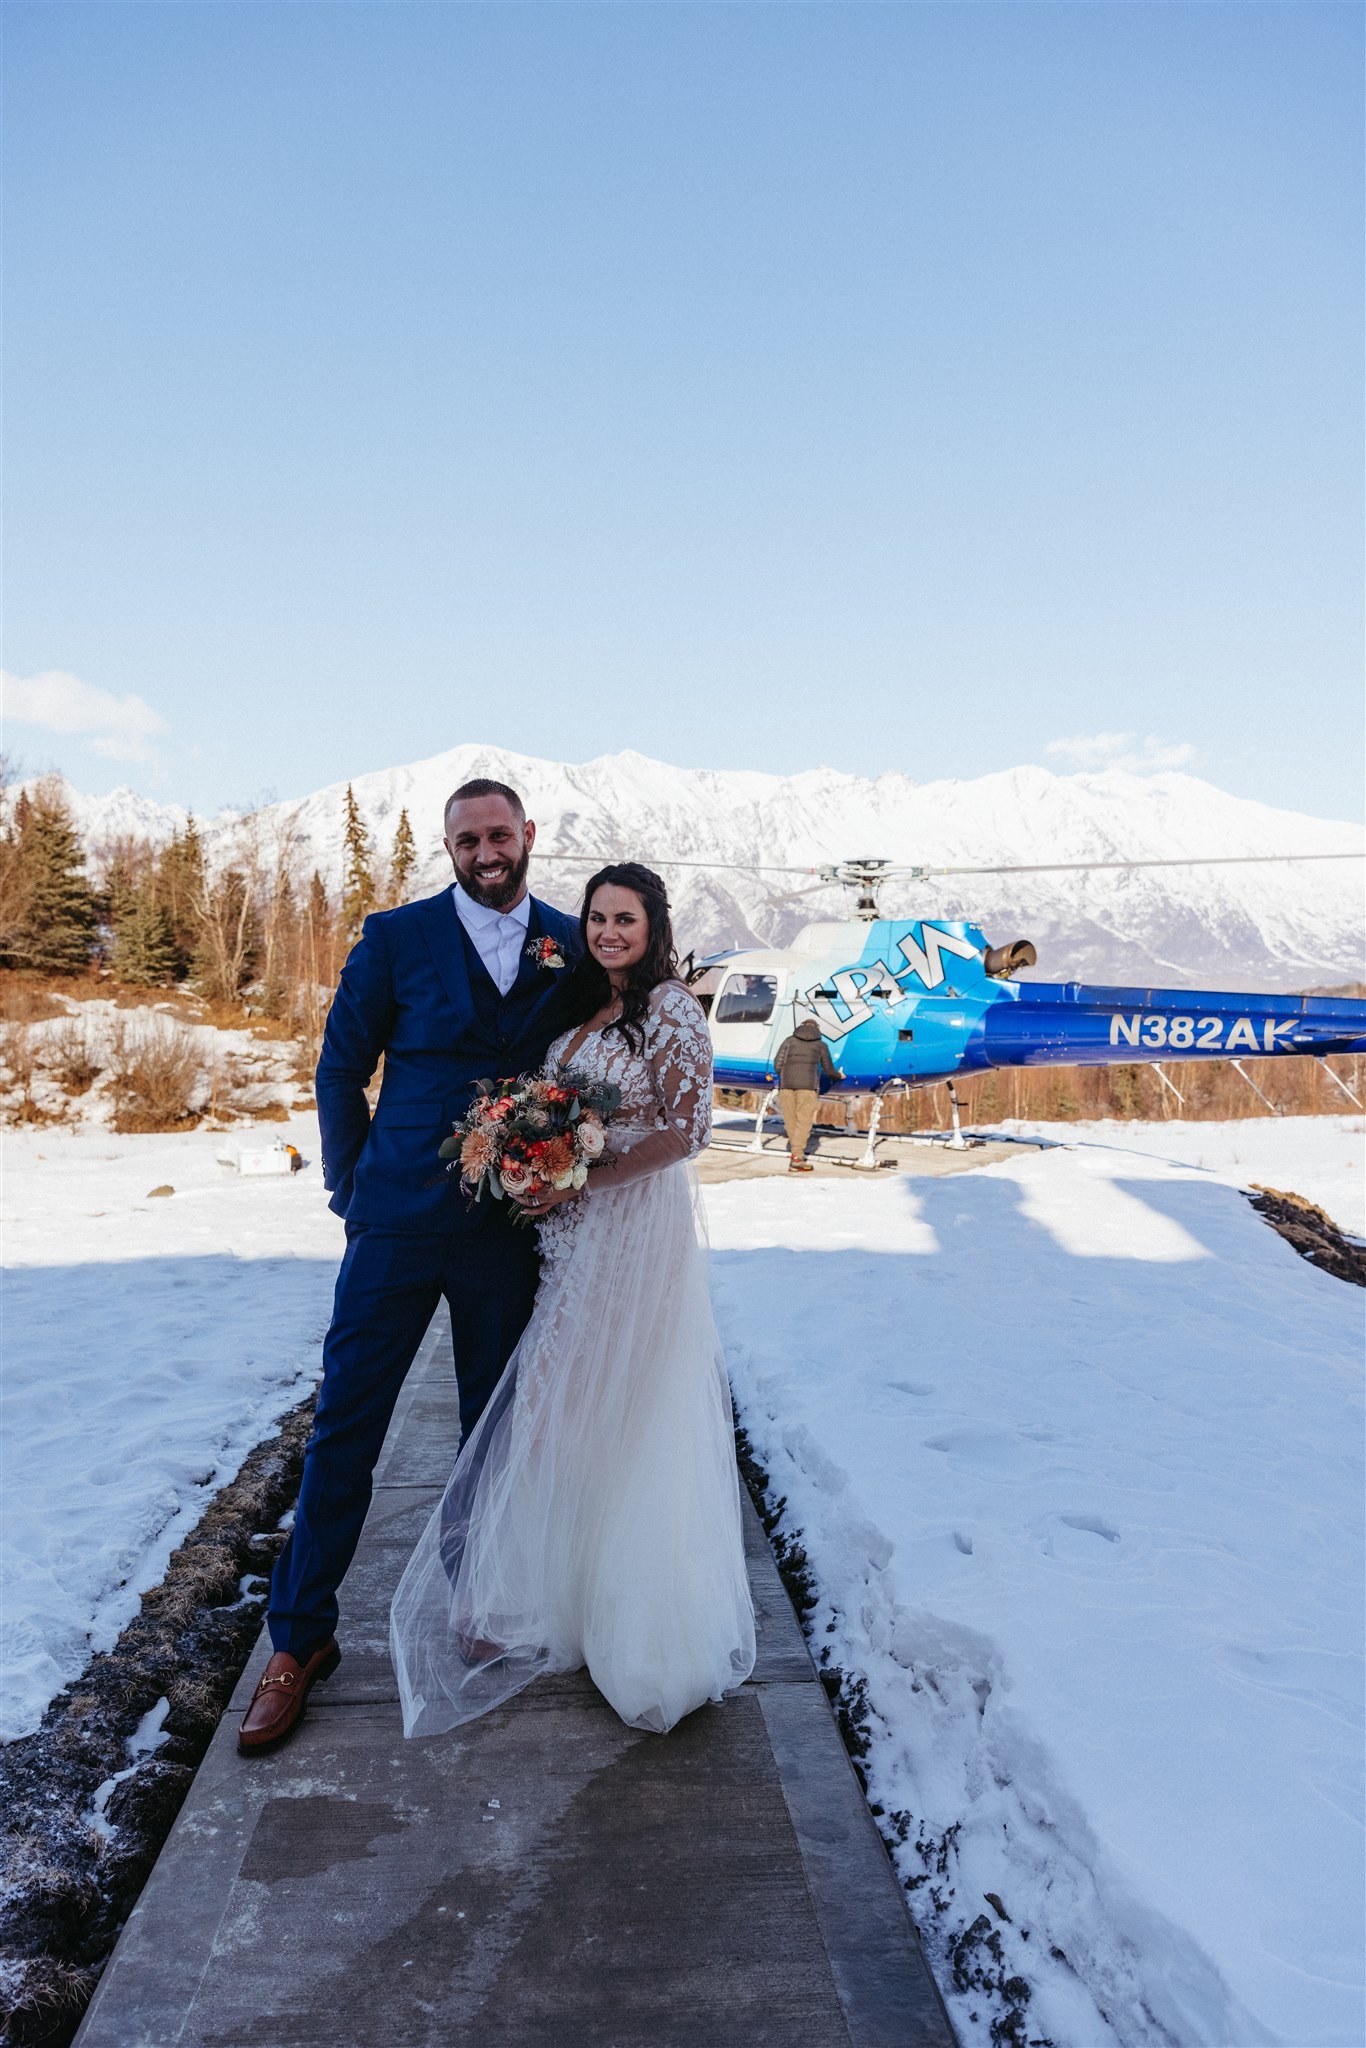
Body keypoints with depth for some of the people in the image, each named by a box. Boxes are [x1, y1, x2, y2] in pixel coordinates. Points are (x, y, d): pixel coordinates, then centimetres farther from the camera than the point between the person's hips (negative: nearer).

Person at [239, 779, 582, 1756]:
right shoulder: (396, 936, -3)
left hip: (514, 1229, 2)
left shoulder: (573, 944, 3)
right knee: (344, 1428, 4)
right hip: (400, 1223, -1)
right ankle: (300, 1638, 21)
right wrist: (351, 1188, 1)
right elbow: (341, 1068, 3)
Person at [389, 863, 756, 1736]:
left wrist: (583, 1180, -18)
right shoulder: (588, 1010, 13)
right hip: (579, 1236, 8)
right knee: (563, 1412, 13)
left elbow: (686, 1130, -16)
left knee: (607, 1418, 1)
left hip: (637, 1233, -8)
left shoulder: (671, 1007, -11)